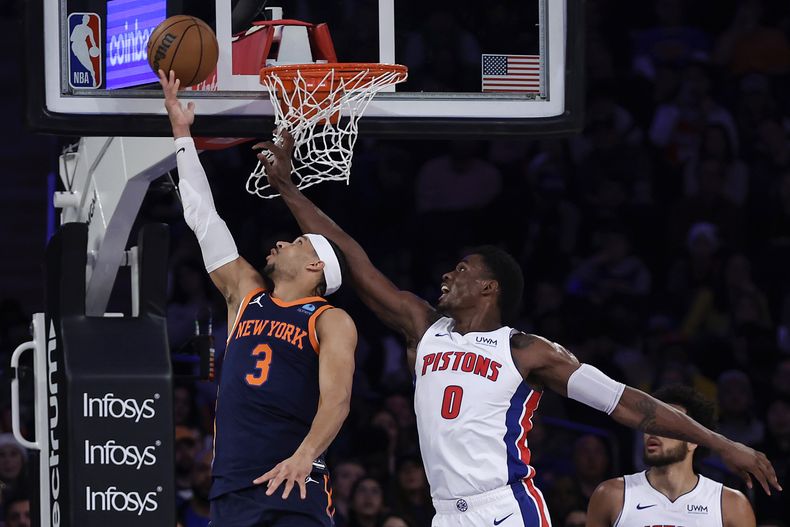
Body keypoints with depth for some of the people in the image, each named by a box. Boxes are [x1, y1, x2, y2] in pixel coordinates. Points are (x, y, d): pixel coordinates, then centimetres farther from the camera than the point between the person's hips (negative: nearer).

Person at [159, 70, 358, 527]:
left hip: (294, 488, -5)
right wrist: (182, 132, 26)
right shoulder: (246, 295, 19)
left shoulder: (331, 322, 3)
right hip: (230, 488, 6)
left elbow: (337, 397, -12)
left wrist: (304, 456, -31)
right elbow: (204, 217, 24)